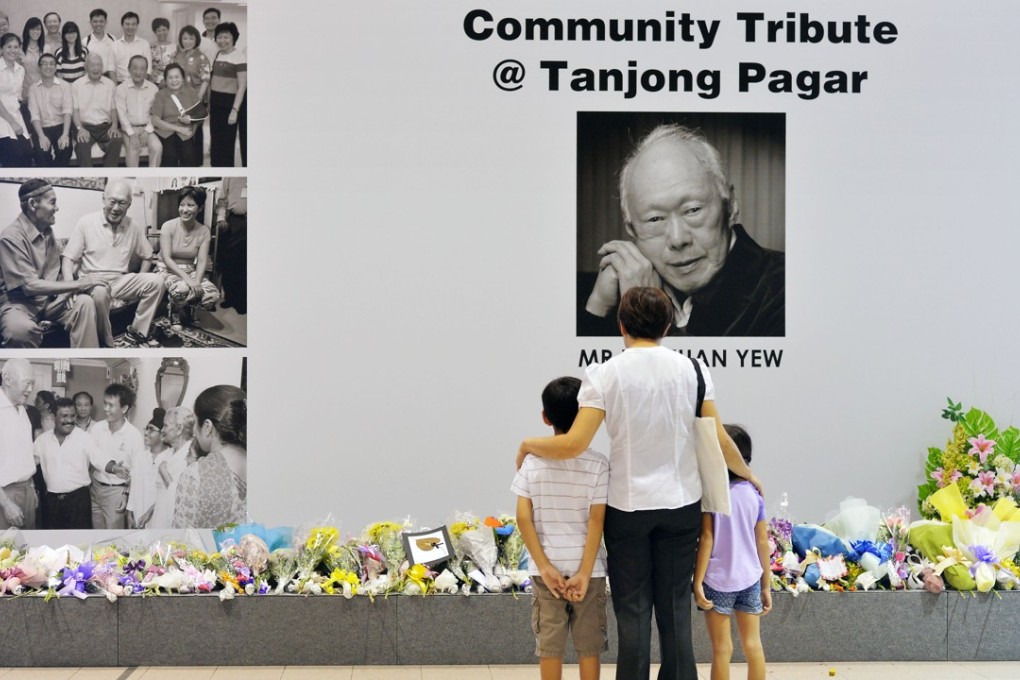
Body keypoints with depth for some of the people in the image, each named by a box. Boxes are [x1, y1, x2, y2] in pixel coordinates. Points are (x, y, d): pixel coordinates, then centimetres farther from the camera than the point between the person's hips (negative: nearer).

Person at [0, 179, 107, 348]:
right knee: (21, 329, -39)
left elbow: (54, 275, 9)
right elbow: (30, 286, -24)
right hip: (18, 302, -7)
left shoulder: (46, 231, 8)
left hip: (47, 297, 7)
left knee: (84, 302, -20)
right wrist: (80, 284, -21)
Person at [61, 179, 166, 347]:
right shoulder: (86, 222, -5)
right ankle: (106, 344, -19)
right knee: (100, 293, -40)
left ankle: (138, 330, -4)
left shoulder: (132, 227, 6)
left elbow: (147, 256, 19)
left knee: (156, 280, -19)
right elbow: (68, 259, -5)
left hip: (121, 281, 4)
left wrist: (138, 285, 3)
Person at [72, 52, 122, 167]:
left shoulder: (110, 84, 13)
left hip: (105, 126, 2)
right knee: (82, 143, -34)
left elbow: (113, 109, 12)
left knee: (116, 141, -30)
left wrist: (114, 126, -6)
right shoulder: (77, 85, 7)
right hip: (85, 126, -1)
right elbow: (74, 110, 3)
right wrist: (80, 128, -14)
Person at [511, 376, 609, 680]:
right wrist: (585, 572, -10)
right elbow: (596, 522, -12)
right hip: (587, 569, -1)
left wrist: (545, 567, -7)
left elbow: (524, 518, -8)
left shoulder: (532, 462, -4)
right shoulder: (598, 464, -9)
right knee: (588, 646, 10)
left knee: (549, 645, 8)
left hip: (547, 569, 1)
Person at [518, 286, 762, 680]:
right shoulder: (691, 370, -3)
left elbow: (574, 444, -16)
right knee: (675, 610, 11)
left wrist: (529, 444, 3)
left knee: (632, 611, 8)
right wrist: (746, 473, 17)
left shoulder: (604, 374, -10)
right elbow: (719, 441, -2)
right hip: (681, 503, 2)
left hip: (627, 507, -2)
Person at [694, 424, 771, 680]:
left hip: (717, 581, -3)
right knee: (753, 644, 10)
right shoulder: (754, 493, 1)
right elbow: (762, 542, 3)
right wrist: (766, 585, 11)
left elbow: (707, 538, -12)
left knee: (722, 648, 3)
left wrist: (697, 581, -9)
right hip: (750, 580, 3)